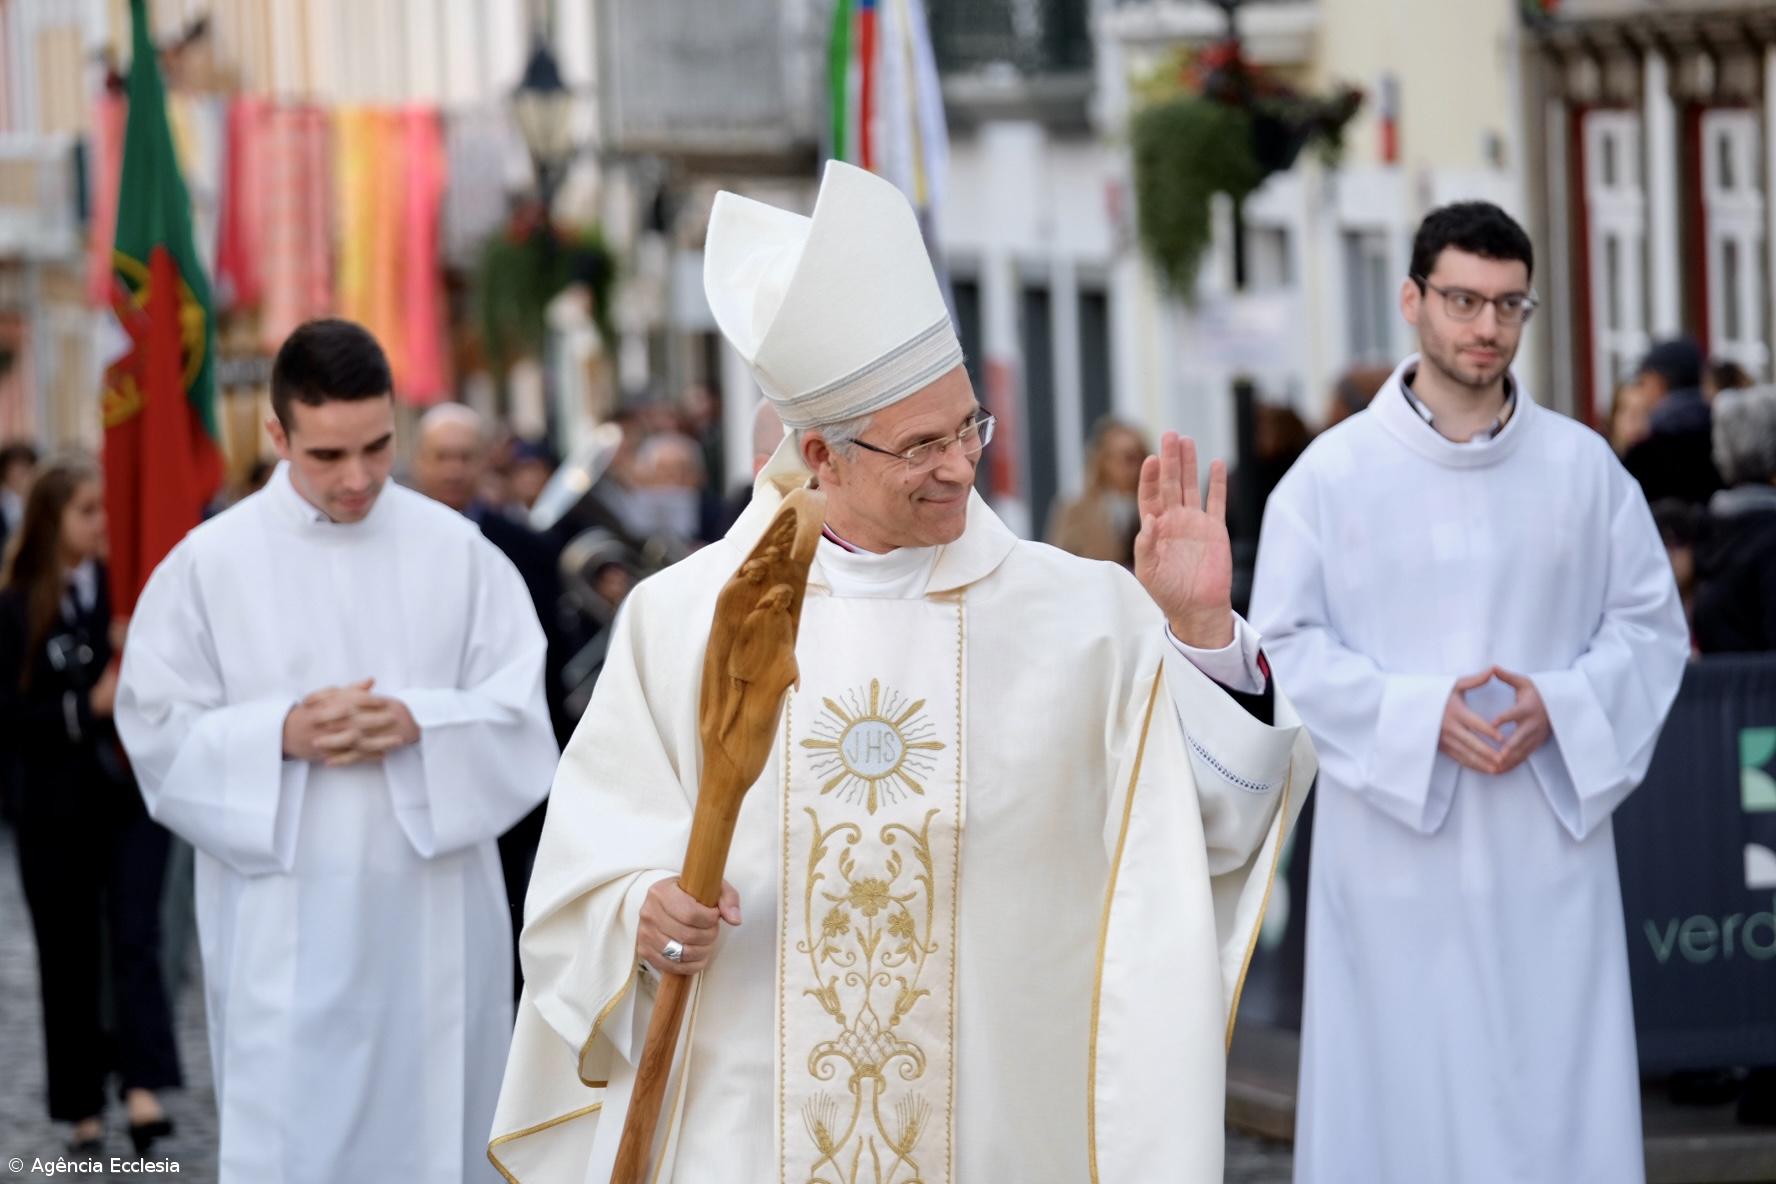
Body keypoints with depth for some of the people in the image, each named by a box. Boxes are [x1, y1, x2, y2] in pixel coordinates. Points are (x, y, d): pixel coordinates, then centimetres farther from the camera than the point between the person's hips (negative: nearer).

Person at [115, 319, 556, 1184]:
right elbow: (159, 731, 0)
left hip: (431, 910, 2)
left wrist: (420, 724, -18)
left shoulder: (457, 551, 2)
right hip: (283, 920, -2)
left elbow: (520, 710, 1)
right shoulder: (209, 562, -1)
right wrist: (281, 734, -17)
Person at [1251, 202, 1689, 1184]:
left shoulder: (1583, 466, 5)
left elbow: (1651, 624, 8)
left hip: (1547, 844, 1)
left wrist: (1559, 707, -11)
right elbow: (1283, 642, -1)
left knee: (1556, 1099, 1)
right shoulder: (1334, 471, -1)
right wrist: (1420, 713, -15)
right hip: (1393, 840, -1)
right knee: (1400, 1099, 0)